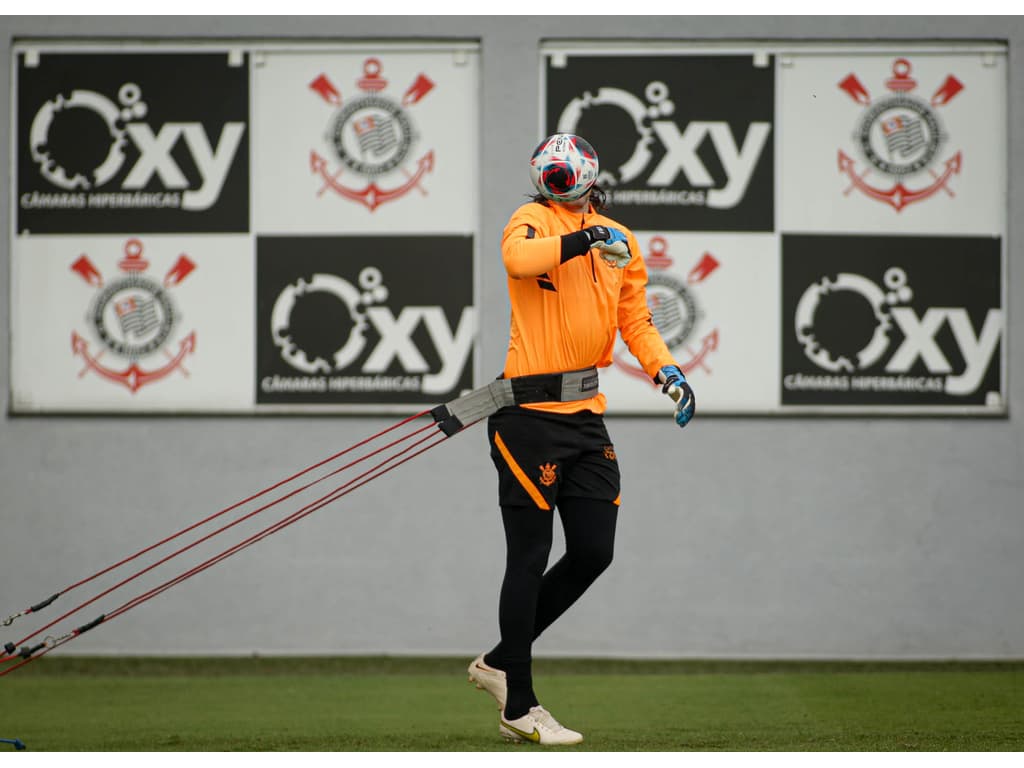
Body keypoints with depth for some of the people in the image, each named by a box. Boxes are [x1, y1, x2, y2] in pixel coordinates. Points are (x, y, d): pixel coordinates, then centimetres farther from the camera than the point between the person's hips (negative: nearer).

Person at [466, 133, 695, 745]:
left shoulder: (621, 241, 13)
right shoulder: (534, 218, -5)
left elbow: (635, 319, 14)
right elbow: (518, 257, -28)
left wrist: (665, 369, -4)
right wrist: (583, 239, -41)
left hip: (586, 416, 7)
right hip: (530, 413, -7)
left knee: (595, 552, 7)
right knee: (530, 557, -1)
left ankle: (503, 661, 26)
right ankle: (519, 708, 7)